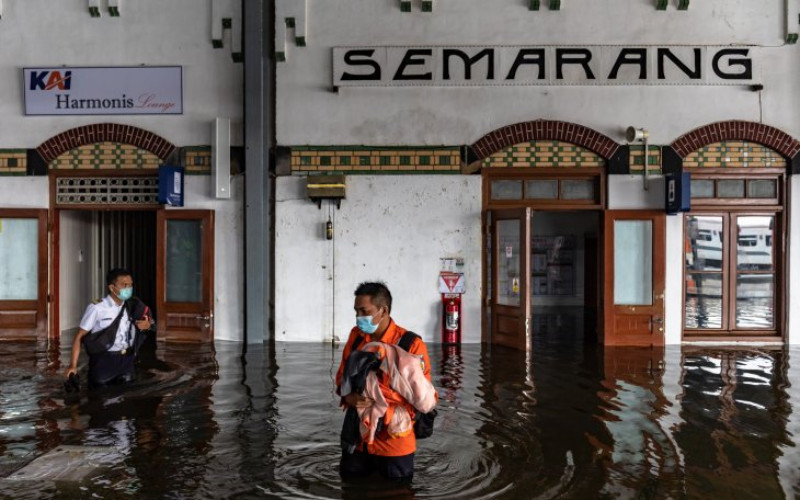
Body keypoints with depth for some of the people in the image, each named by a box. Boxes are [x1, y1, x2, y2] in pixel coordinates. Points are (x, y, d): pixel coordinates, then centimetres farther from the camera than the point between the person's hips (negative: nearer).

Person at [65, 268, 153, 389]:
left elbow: (147, 319, 19)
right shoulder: (97, 308, -12)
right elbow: (79, 337, -8)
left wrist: (147, 324, -6)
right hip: (103, 361, -4)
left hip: (127, 360, 4)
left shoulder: (132, 306, 2)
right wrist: (73, 365, -13)